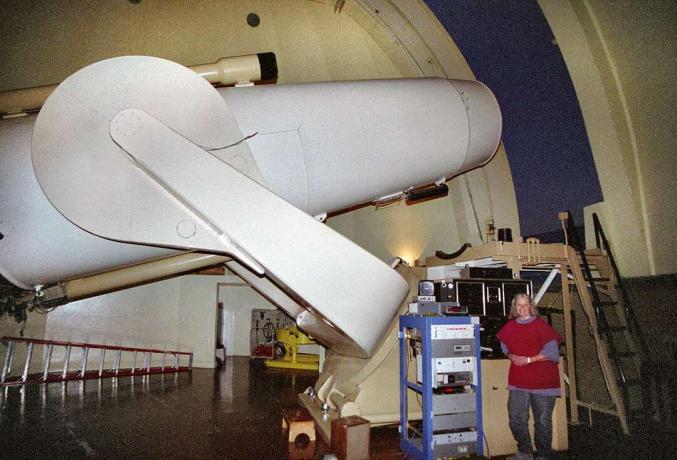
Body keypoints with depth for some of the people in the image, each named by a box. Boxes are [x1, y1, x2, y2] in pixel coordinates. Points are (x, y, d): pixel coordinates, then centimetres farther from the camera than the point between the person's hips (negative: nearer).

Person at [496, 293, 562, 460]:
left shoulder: (540, 325, -7)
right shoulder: (510, 327, 7)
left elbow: (551, 352, -10)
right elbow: (505, 347, 21)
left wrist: (528, 360, -15)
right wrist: (511, 356, 0)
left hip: (542, 380, -4)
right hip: (518, 380, 4)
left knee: (543, 421, 6)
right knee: (516, 419, 6)